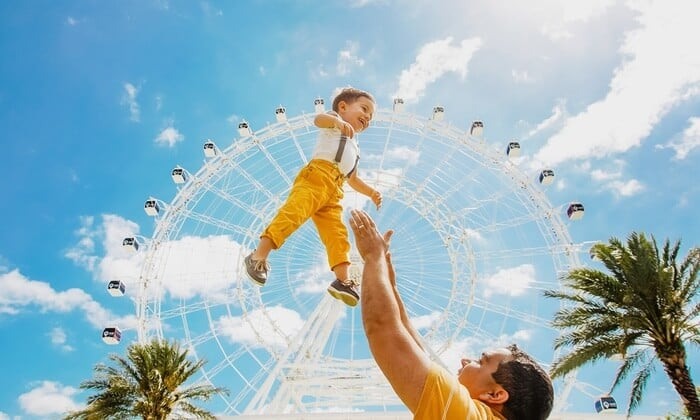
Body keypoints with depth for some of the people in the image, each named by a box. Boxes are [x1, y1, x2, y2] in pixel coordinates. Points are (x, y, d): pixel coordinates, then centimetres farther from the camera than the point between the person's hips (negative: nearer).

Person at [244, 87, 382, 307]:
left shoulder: (354, 148, 40)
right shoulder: (333, 119, 18)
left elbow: (353, 179, 47)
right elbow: (319, 119, -8)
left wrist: (371, 192, 34)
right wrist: (338, 122, -30)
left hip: (333, 192, 8)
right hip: (316, 176, -8)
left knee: (337, 235, -5)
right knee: (295, 212, -26)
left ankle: (343, 280, -13)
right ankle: (258, 256, -28)